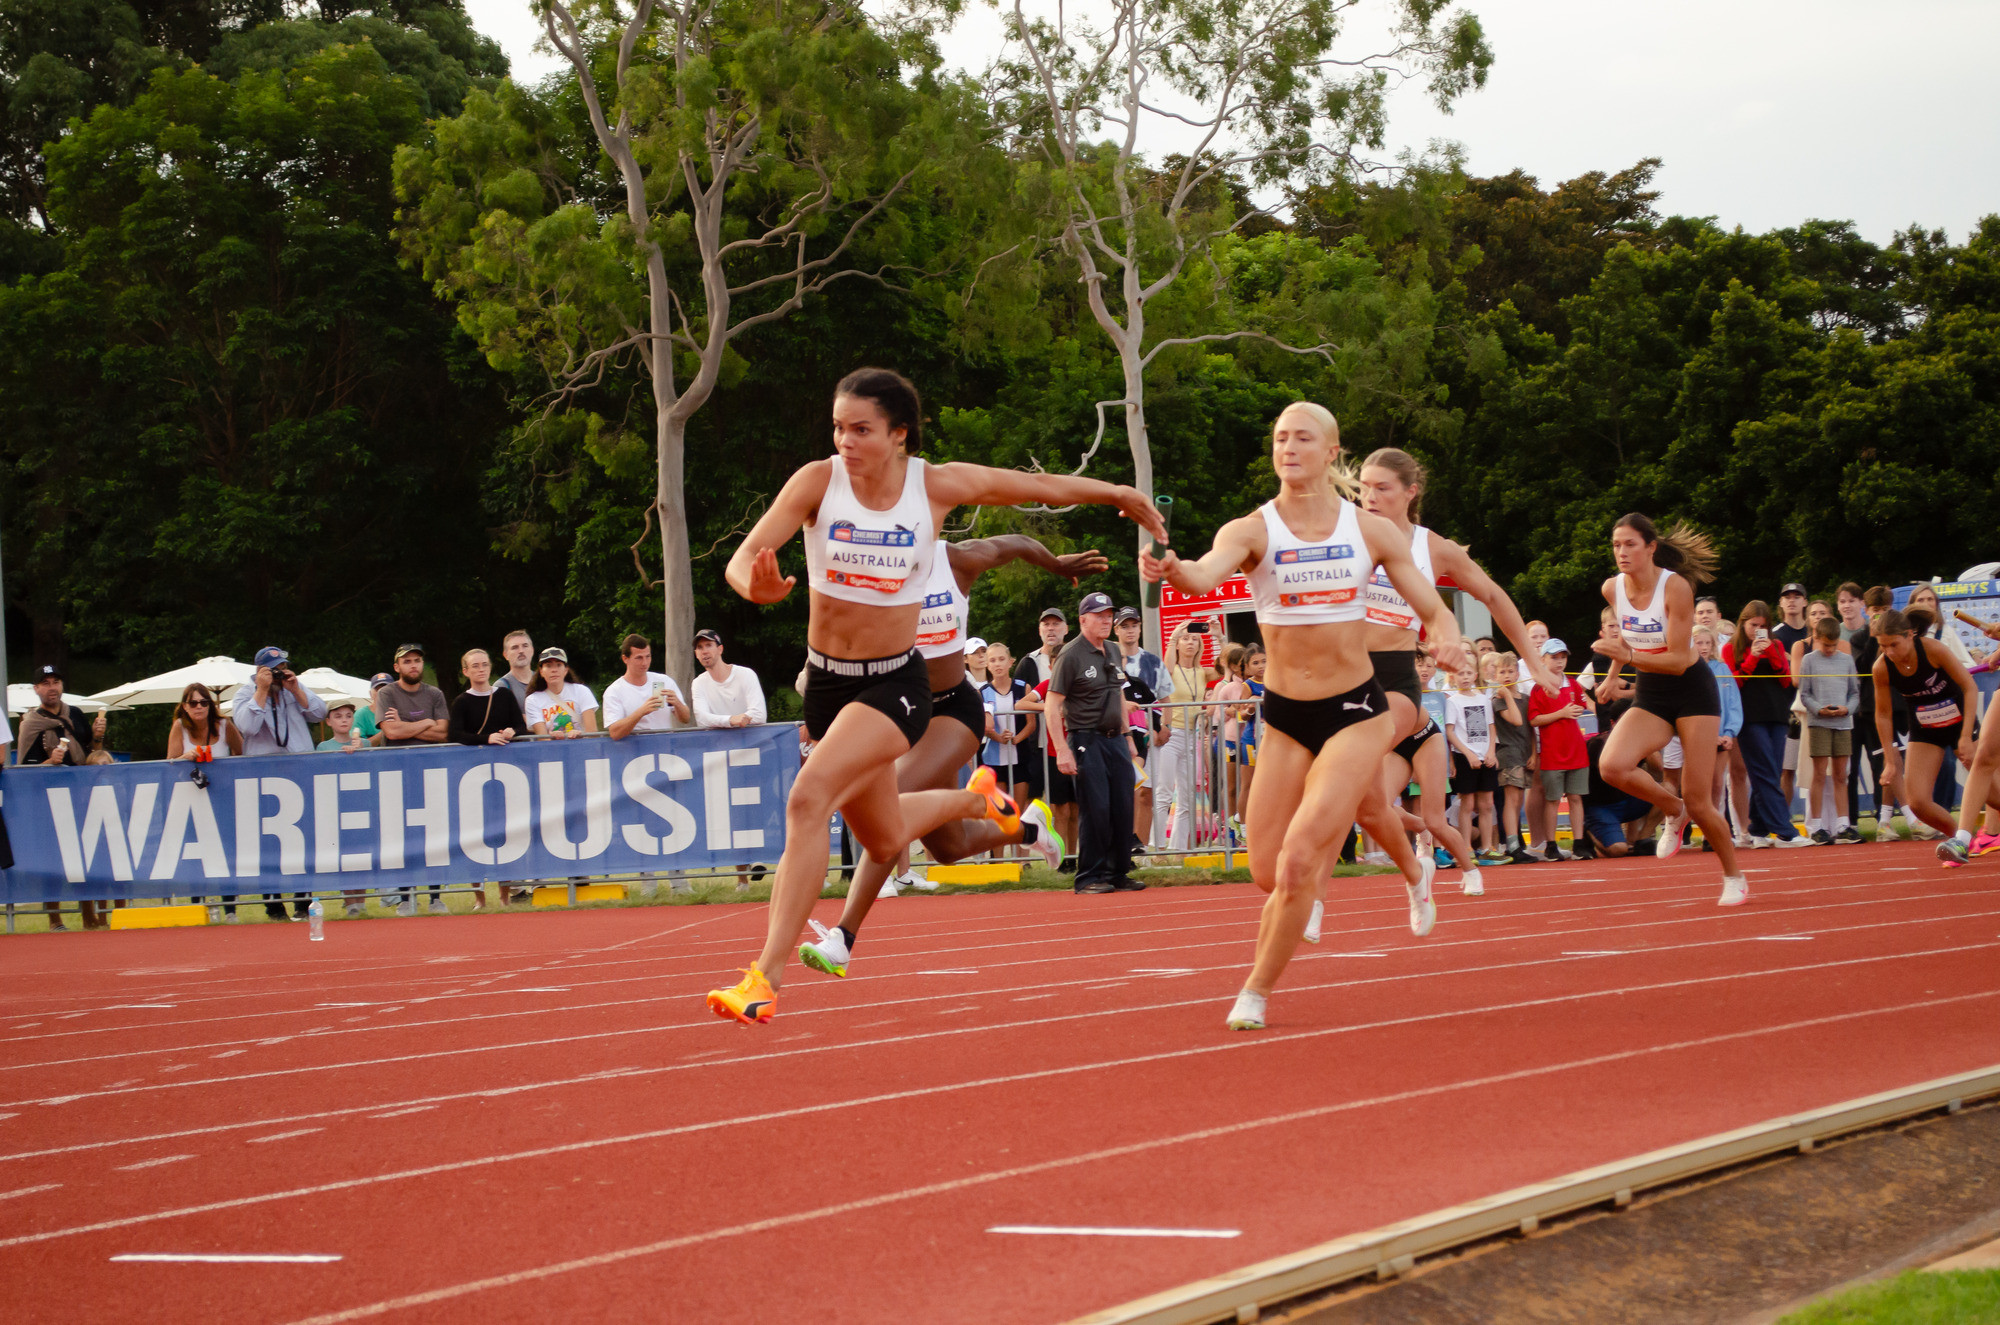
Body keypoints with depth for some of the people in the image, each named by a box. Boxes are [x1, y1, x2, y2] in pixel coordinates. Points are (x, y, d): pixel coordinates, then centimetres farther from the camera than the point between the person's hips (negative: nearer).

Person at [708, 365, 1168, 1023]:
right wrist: (756, 586, -44)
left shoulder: (939, 485, -10)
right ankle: (974, 798, 53)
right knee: (884, 842, 20)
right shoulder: (817, 481, -11)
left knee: (808, 801, -26)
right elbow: (743, 558, -19)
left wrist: (1119, 494, 20)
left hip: (895, 682, -3)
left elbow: (1040, 486, 7)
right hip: (826, 679, 3)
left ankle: (765, 978, -24)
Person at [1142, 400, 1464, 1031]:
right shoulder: (1251, 530, -8)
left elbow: (1433, 610, 3)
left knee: (1299, 861, -17)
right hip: (1284, 717, 2)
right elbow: (1206, 575, -30)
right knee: (1267, 872, 5)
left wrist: (1448, 638, -21)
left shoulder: (1373, 531, -2)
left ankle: (1257, 991, 3)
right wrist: (1174, 570, -53)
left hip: (1355, 711, -1)